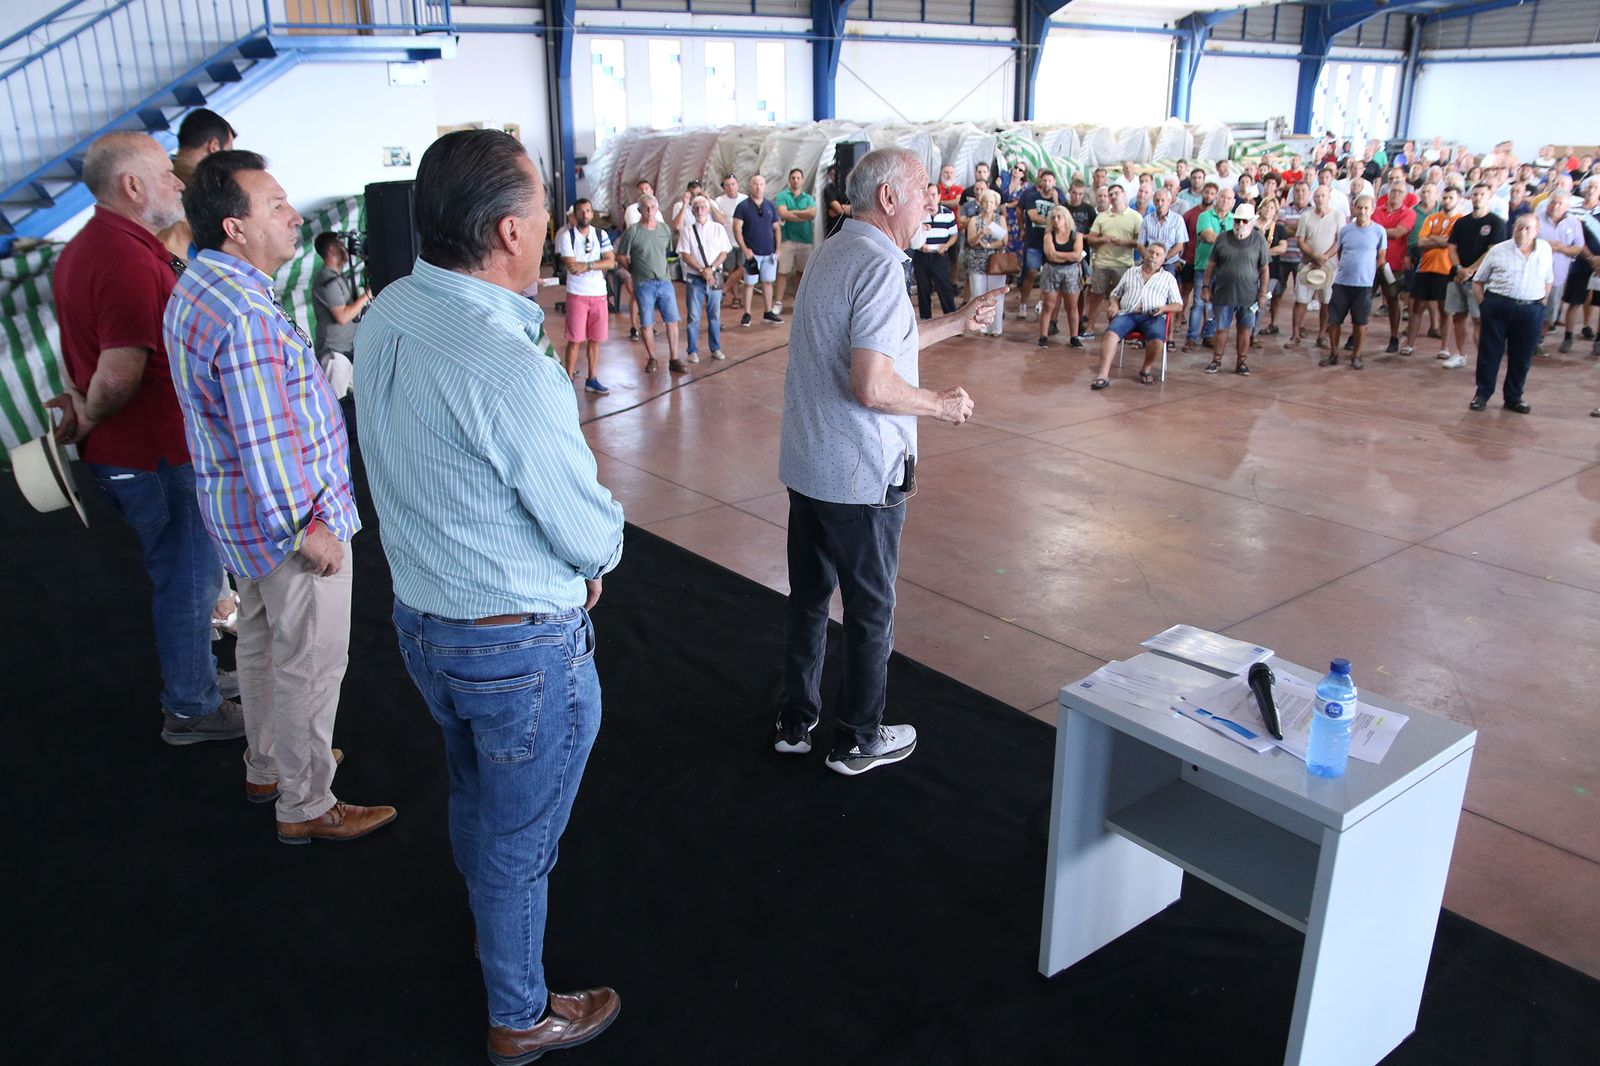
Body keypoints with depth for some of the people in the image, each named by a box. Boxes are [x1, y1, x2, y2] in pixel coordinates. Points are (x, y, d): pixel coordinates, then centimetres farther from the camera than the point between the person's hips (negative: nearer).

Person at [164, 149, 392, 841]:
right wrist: (308, 527, -21)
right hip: (287, 511, -11)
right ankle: (306, 807, 17)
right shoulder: (245, 314, -27)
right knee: (312, 662, 3)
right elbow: (265, 443, -28)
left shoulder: (197, 290, 8)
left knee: (263, 641, 24)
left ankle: (267, 766, 42)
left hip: (243, 507, 11)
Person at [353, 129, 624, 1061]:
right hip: (522, 648, -8)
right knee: (520, 838, 14)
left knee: (475, 796, 30)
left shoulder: (388, 316, -5)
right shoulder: (507, 367, -31)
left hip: (422, 621, 8)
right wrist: (600, 542, 2)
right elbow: (592, 539, -22)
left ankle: (487, 917, 57)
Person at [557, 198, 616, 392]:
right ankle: (568, 380, 8)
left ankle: (592, 379, 17)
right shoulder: (566, 235, -5)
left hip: (599, 294, 4)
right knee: (575, 340, -1)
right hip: (577, 294, -4)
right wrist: (598, 265, -7)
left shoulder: (601, 234, 6)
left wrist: (587, 265, -18)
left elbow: (611, 262, -6)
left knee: (595, 339, 8)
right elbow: (571, 266, -15)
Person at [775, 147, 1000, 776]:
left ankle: (796, 723, 32)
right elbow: (872, 386, -27)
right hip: (861, 475, -9)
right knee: (870, 609, 8)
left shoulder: (833, 253, 12)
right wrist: (941, 405, -11)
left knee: (808, 595, 19)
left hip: (805, 464, 9)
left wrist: (958, 323, 25)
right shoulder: (878, 263, -19)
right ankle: (859, 741, 23)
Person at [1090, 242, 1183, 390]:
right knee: (1110, 333, -30)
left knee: (1157, 340, -34)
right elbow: (1115, 294, 27)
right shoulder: (1130, 272, 26)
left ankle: (1146, 369, -6)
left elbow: (1178, 305, 17)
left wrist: (1164, 308, -5)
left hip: (1153, 317, -1)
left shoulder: (1168, 277, 21)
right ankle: (1103, 375, -37)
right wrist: (1114, 305, 4)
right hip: (1127, 314, 1)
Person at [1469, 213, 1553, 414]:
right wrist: (1484, 304, -4)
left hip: (1531, 311, 2)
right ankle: (1482, 394, 14)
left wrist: (1542, 303, 9)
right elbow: (1478, 281, 6)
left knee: (1522, 357, 7)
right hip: (1498, 307, -2)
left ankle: (1514, 397, 20)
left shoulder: (1544, 249, 10)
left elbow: (1548, 280, 19)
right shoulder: (1499, 250, 2)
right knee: (1489, 353, 2)